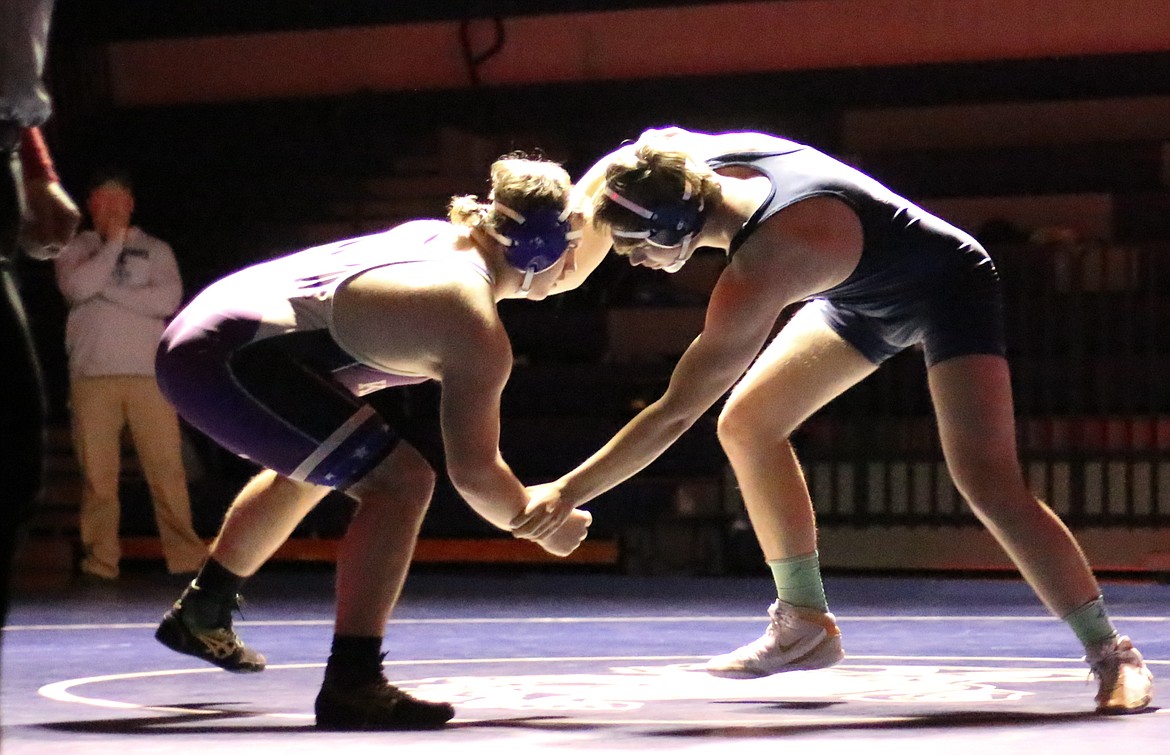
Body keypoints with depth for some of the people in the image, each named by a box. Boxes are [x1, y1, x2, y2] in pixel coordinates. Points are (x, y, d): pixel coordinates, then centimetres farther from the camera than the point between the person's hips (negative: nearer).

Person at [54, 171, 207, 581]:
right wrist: (112, 244, -3)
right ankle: (100, 560, -2)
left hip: (148, 374, 0)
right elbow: (77, 286, -8)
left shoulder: (155, 251, 14)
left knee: (167, 467, -6)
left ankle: (186, 556, -6)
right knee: (98, 472, -4)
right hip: (92, 375, 0)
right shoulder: (76, 250, 14)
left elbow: (167, 300, -3)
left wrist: (108, 289, -4)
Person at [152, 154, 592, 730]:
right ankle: (352, 684, -13)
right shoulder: (479, 335, -13)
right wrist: (545, 528, 8)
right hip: (228, 359, -10)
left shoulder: (440, 236, 10)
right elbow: (474, 473, -8)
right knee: (399, 480, -13)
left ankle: (200, 614, 55)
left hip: (198, 330, 10)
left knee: (319, 463, 35)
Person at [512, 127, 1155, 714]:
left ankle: (1113, 657, -16)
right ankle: (805, 626, 16)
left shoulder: (757, 274, -40)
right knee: (746, 424, 5)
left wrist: (569, 492, -29)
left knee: (986, 481, -25)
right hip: (866, 294, 10)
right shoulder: (701, 157, -18)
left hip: (950, 288, -9)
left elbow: (674, 413, -35)